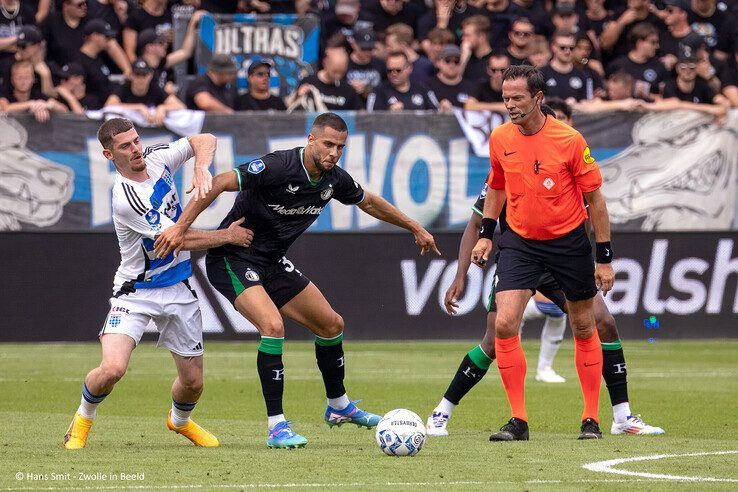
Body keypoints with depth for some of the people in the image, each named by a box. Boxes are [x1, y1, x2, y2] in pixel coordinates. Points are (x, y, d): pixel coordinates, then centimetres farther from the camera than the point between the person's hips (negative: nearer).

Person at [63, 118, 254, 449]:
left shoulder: (155, 158, -5)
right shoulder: (125, 197, -25)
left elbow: (204, 141, 4)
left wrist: (202, 169, -17)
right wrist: (228, 236, -11)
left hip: (178, 290, 6)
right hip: (135, 292, -6)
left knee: (193, 381, 8)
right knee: (112, 368, -25)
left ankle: (180, 421, 43)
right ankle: (83, 419, 6)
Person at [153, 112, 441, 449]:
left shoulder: (334, 179, -3)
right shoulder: (278, 167, -27)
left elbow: (369, 202, 18)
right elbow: (219, 183, -29)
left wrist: (415, 228, 26)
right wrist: (181, 227, -35)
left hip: (272, 263, 8)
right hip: (233, 259, -8)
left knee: (332, 324, 13)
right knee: (272, 325, -29)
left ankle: (338, 406, 37)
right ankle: (276, 427, -21)